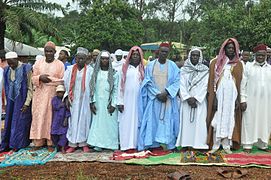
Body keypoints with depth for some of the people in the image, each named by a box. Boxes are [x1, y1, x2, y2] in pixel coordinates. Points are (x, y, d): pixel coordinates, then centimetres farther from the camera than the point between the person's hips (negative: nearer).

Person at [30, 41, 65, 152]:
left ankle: (50, 142, 6)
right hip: (40, 94, 3)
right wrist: (40, 77, -12)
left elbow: (62, 81, -2)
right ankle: (38, 142, 8)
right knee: (38, 116, 1)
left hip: (53, 94, -2)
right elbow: (33, 78, 8)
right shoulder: (38, 63, 9)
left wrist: (49, 79, -13)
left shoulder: (59, 64, 1)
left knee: (51, 117, -2)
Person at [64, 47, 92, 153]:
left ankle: (84, 143, 11)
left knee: (84, 120, 3)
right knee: (73, 120, 3)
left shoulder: (90, 70, -2)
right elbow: (66, 84, 7)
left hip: (84, 100, -2)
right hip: (73, 100, 2)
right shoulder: (70, 69, 6)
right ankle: (72, 144, 9)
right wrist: (67, 97, -2)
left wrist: (92, 101, -8)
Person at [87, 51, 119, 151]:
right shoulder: (95, 72, 8)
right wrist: (92, 102, -2)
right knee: (98, 122, 1)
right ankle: (98, 144, 5)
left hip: (109, 103, -2)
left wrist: (113, 104, -8)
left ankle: (112, 144, 4)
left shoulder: (114, 73, 1)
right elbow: (92, 88, 6)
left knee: (110, 122, -2)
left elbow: (116, 89, -2)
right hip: (98, 102, 2)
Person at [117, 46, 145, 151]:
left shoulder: (143, 69, 8)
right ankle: (127, 144, 3)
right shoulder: (125, 68, 7)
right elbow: (121, 85, 4)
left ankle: (138, 143, 6)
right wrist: (120, 102, -4)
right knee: (126, 122, -1)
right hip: (127, 99, 0)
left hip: (139, 99, 0)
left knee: (138, 121, 1)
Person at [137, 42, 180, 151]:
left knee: (168, 121, 2)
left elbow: (177, 81, -3)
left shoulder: (172, 66, 3)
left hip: (168, 98, 0)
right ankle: (152, 144, 8)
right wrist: (157, 94, -11)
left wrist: (166, 92, -15)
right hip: (153, 98, 0)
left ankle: (170, 144, 8)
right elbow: (148, 82, 0)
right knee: (152, 121, 1)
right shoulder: (150, 65, 3)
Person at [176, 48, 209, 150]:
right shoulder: (183, 70, 8)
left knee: (199, 122, -4)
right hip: (186, 101, 1)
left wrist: (196, 98, -11)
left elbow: (204, 86, -2)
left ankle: (198, 144, -2)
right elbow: (182, 85, 1)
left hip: (200, 101, -1)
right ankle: (186, 144, 2)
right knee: (186, 122, -1)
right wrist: (188, 98, -11)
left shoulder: (205, 70, 5)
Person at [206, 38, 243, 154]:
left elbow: (240, 83, 6)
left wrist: (238, 99, -1)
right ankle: (215, 145, 8)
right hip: (218, 95, -1)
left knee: (229, 120, 6)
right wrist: (213, 97, -8)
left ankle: (226, 145, 14)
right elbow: (211, 81, 0)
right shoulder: (215, 62, 3)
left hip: (232, 96, 1)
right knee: (217, 119, 1)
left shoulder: (238, 64, 8)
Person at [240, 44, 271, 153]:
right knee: (249, 121, -1)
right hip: (251, 100, -3)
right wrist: (243, 99, -8)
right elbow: (243, 84, -1)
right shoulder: (248, 67, 2)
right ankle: (247, 144, 7)